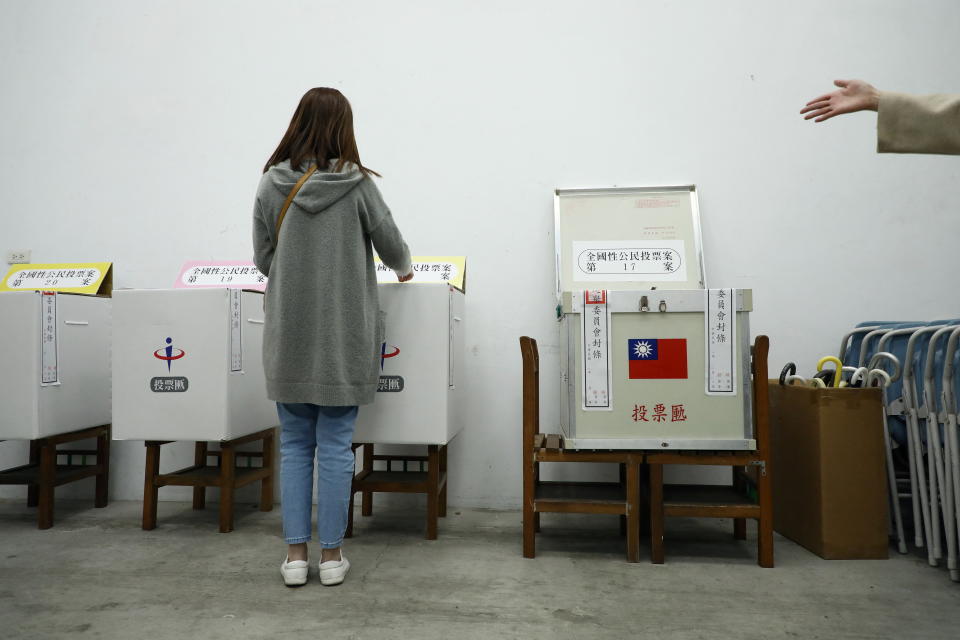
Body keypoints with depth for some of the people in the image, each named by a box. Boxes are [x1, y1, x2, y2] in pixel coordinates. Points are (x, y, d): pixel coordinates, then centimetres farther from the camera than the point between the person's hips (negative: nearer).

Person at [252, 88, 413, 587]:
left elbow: (263, 259, 5)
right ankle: (331, 556, 17)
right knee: (335, 446, 7)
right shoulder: (356, 184, -7)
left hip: (288, 336, 2)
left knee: (294, 446, 12)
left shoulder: (271, 185, -1)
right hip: (342, 338, -2)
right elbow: (392, 246, 1)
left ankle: (295, 555, 18)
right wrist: (403, 270, 23)